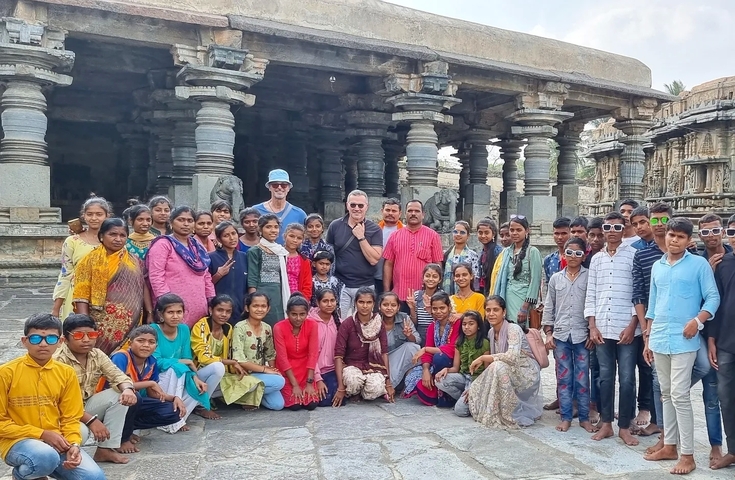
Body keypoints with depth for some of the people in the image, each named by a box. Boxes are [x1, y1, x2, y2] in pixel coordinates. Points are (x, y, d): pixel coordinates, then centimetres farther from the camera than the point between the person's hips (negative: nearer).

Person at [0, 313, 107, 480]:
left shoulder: (66, 373, 3)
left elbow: (70, 418, 7)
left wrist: (74, 444, -13)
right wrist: (41, 434, -13)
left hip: (57, 442, 3)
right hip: (17, 441, -3)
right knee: (47, 456, -37)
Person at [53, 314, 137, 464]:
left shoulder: (97, 355, -2)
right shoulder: (58, 360, -22)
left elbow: (118, 376, -7)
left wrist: (128, 389, -33)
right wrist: (91, 420, -34)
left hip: (86, 406, 7)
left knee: (119, 395, -15)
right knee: (81, 430, -37)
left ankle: (106, 449, -8)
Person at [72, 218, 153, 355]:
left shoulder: (134, 261, 13)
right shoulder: (91, 260, 1)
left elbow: (143, 287, 13)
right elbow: (82, 295, -4)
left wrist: (150, 314, 5)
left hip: (131, 324, 3)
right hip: (103, 324, -3)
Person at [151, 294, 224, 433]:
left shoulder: (184, 329, 0)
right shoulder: (153, 330, -16)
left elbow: (188, 360, -1)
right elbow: (156, 362, -24)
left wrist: (195, 377, -19)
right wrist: (183, 362, -17)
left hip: (181, 381, 6)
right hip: (159, 383, -6)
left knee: (218, 368, -9)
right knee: (175, 368, -36)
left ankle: (180, 414, -10)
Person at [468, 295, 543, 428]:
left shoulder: (513, 329, -18)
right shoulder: (491, 332, 4)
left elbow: (512, 356, -33)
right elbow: (493, 359, 9)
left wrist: (482, 358, -25)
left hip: (527, 374, -7)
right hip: (509, 375, 7)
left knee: (498, 366, -33)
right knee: (476, 389, -9)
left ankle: (511, 417, -17)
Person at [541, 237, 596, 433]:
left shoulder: (589, 277, 0)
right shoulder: (555, 278, 8)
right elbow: (549, 307, 10)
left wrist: (592, 332, -5)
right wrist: (548, 333, 5)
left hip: (582, 335, -2)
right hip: (560, 335, 2)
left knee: (582, 378, 4)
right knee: (563, 378, 7)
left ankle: (584, 417, 15)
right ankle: (565, 417, 15)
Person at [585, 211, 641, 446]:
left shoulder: (634, 255, -1)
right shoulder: (596, 259, 11)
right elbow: (590, 294, 11)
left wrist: (632, 326, -9)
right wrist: (592, 326, 3)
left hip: (626, 329, -4)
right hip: (602, 329, 4)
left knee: (627, 379, 0)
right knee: (605, 377, 10)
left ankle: (624, 427, 12)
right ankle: (606, 424, 20)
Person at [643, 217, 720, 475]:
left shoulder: (699, 264, -2)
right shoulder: (657, 267, 13)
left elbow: (713, 297, -4)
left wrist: (697, 321, -20)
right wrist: (648, 338, 15)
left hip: (683, 340, -5)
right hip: (659, 339, 6)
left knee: (679, 395, -7)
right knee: (666, 393, 12)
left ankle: (687, 454, 2)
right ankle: (669, 446, 22)